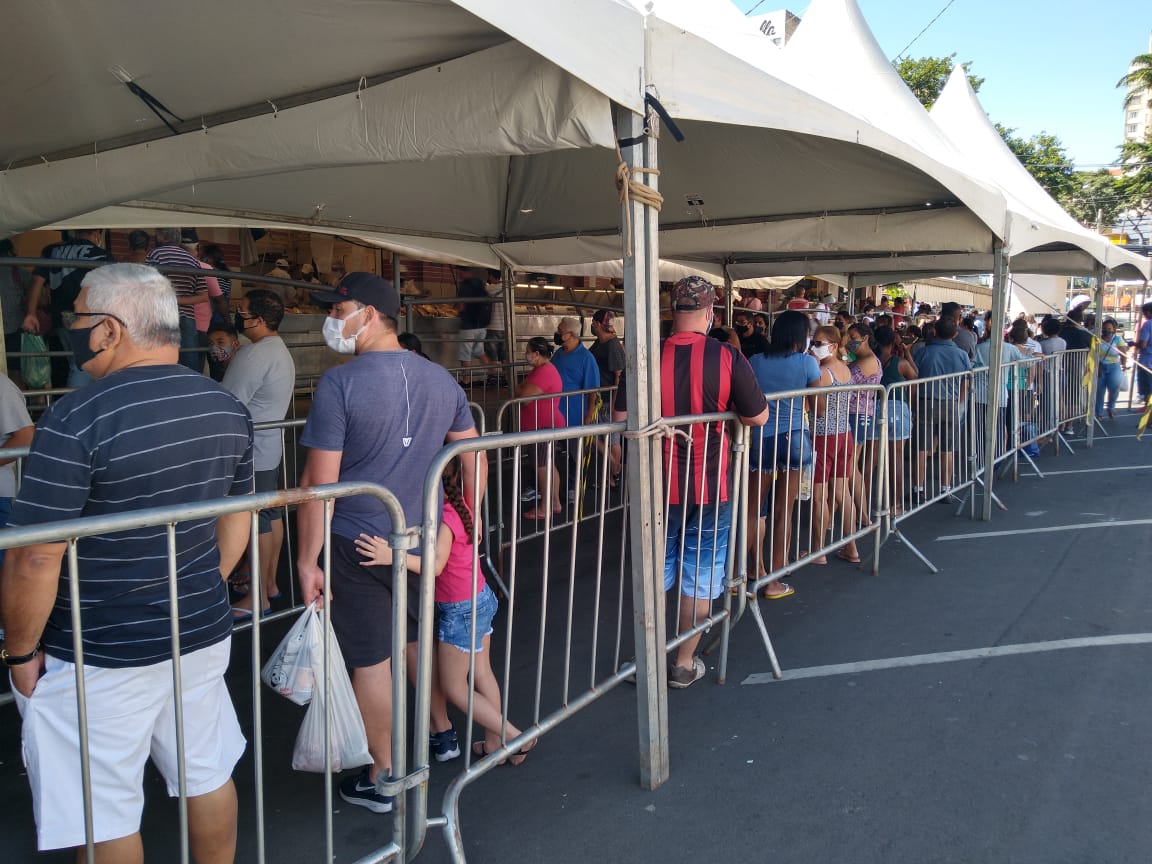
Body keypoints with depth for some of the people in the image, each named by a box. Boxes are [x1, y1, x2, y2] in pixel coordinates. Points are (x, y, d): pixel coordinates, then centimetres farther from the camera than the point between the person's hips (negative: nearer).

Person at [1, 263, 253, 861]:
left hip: (101, 658, -6)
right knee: (208, 774, 21)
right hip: (204, 634, 6)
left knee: (106, 816, 12)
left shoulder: (76, 421, -21)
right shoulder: (228, 409, 0)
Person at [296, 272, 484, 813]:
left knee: (371, 661, 7)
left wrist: (307, 561, -10)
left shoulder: (340, 383, -16)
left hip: (357, 546, -6)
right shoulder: (442, 379, 2)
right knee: (420, 639, 26)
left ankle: (381, 779, 22)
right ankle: (442, 732, 43)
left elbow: (319, 482, -17)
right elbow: (474, 456, 9)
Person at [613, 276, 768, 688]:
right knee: (700, 576, 13)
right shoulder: (727, 358, -13)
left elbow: (621, 419, -5)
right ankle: (684, 664, 22)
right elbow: (758, 417, -5)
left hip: (659, 486, 2)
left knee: (655, 574, 17)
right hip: (710, 487, -1)